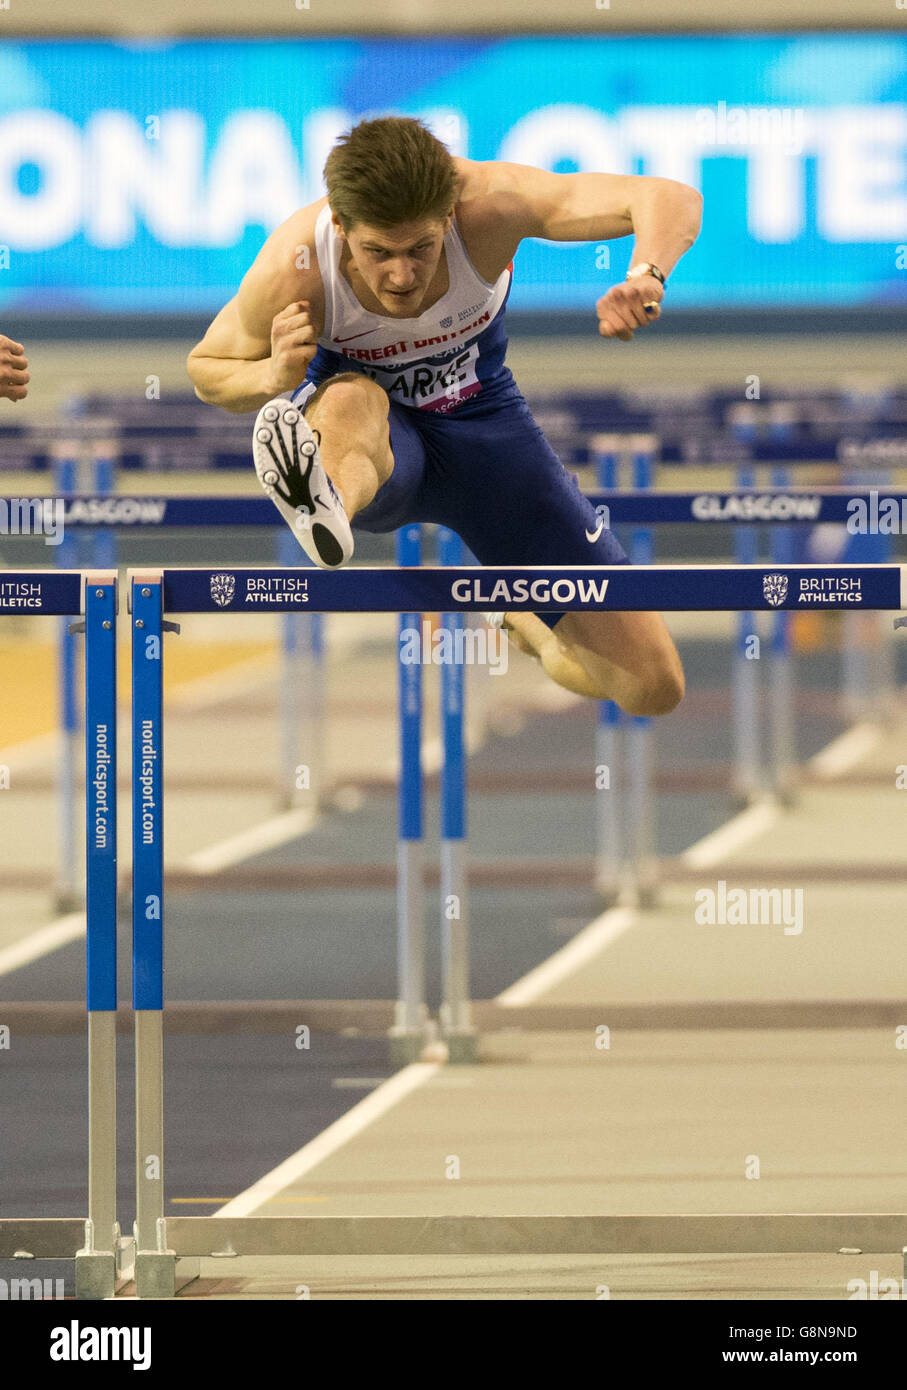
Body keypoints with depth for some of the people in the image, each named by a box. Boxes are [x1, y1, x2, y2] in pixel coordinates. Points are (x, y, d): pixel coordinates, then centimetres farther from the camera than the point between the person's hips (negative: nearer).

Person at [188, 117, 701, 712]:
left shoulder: (489, 204, -29)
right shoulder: (292, 270, -28)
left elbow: (671, 200, -33)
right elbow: (206, 369, -8)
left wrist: (646, 279, -55)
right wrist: (273, 378, -32)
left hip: (481, 422, 2)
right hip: (371, 441, -2)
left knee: (653, 686, -6)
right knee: (349, 402, -44)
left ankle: (512, 614, 26)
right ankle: (324, 510, -78)